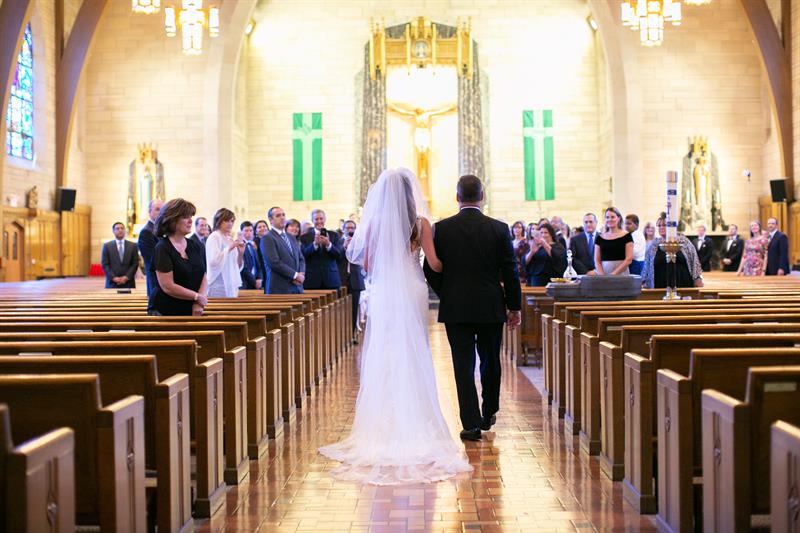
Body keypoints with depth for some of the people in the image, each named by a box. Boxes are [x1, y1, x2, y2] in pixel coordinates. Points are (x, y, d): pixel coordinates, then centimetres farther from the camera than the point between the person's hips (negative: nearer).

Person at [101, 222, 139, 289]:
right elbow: (105, 264, 2)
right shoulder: (107, 246, 7)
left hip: (128, 283, 1)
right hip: (112, 283, -1)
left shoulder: (132, 246, 10)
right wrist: (113, 277, -10)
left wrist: (127, 277, -8)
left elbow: (135, 263, 5)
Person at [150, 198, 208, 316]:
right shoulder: (162, 248, -10)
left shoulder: (196, 247, 8)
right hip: (165, 312, -5)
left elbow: (203, 277, 4)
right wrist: (197, 297, -12)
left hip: (190, 311, 5)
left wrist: (199, 304, -12)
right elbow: (168, 287, -16)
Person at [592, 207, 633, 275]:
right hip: (603, 272, 2)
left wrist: (614, 273, -11)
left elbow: (629, 259, -4)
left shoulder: (626, 236, 2)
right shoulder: (600, 238, 10)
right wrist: (602, 275, -8)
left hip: (621, 273, -2)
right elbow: (597, 260, 8)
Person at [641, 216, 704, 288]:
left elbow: (693, 259, 6)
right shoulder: (653, 245, 9)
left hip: (683, 285, -1)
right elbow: (646, 266, 13)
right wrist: (644, 283, 9)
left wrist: (698, 278, 0)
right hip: (660, 287, 1)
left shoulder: (683, 241, 5)